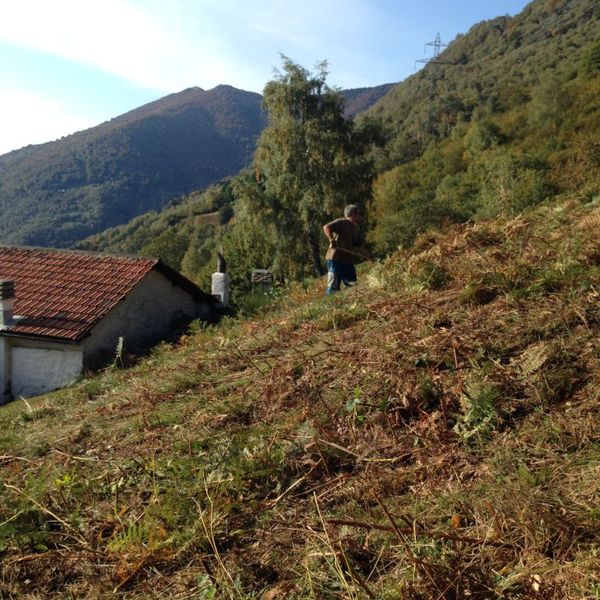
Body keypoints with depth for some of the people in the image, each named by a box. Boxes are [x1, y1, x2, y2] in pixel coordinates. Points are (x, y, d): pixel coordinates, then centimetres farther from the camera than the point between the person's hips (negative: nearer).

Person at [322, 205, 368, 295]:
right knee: (333, 287, -7)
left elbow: (357, 246, 22)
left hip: (348, 261, 8)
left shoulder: (355, 229, 20)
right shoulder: (341, 222, -6)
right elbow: (326, 227, -20)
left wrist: (366, 254, 7)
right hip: (335, 259, -8)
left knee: (353, 287, 8)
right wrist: (331, 239, -34)